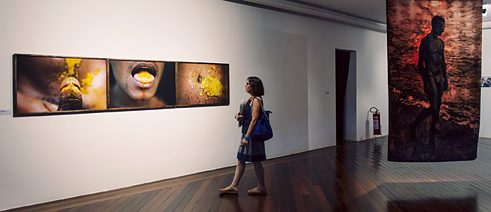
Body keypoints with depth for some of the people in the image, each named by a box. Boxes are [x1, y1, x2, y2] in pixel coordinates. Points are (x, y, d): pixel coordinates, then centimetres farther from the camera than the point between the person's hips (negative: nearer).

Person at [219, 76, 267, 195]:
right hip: (247, 133, 10)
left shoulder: (256, 100, -14)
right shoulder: (251, 99, 14)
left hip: (253, 135, -10)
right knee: (240, 160, 12)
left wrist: (247, 137, -22)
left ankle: (261, 188, 16)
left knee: (255, 161, 2)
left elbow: (254, 119, -20)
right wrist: (240, 117, 1)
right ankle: (234, 186, 19)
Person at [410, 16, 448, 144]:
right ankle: (413, 126, 9)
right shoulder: (426, 41, -10)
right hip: (430, 76, -7)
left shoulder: (441, 42, 13)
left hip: (439, 76, 7)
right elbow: (420, 63, -13)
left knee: (437, 107, 9)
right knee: (434, 107, -12)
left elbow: (443, 62, 21)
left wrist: (445, 79, 17)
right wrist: (425, 82, -18)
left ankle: (432, 136, 22)